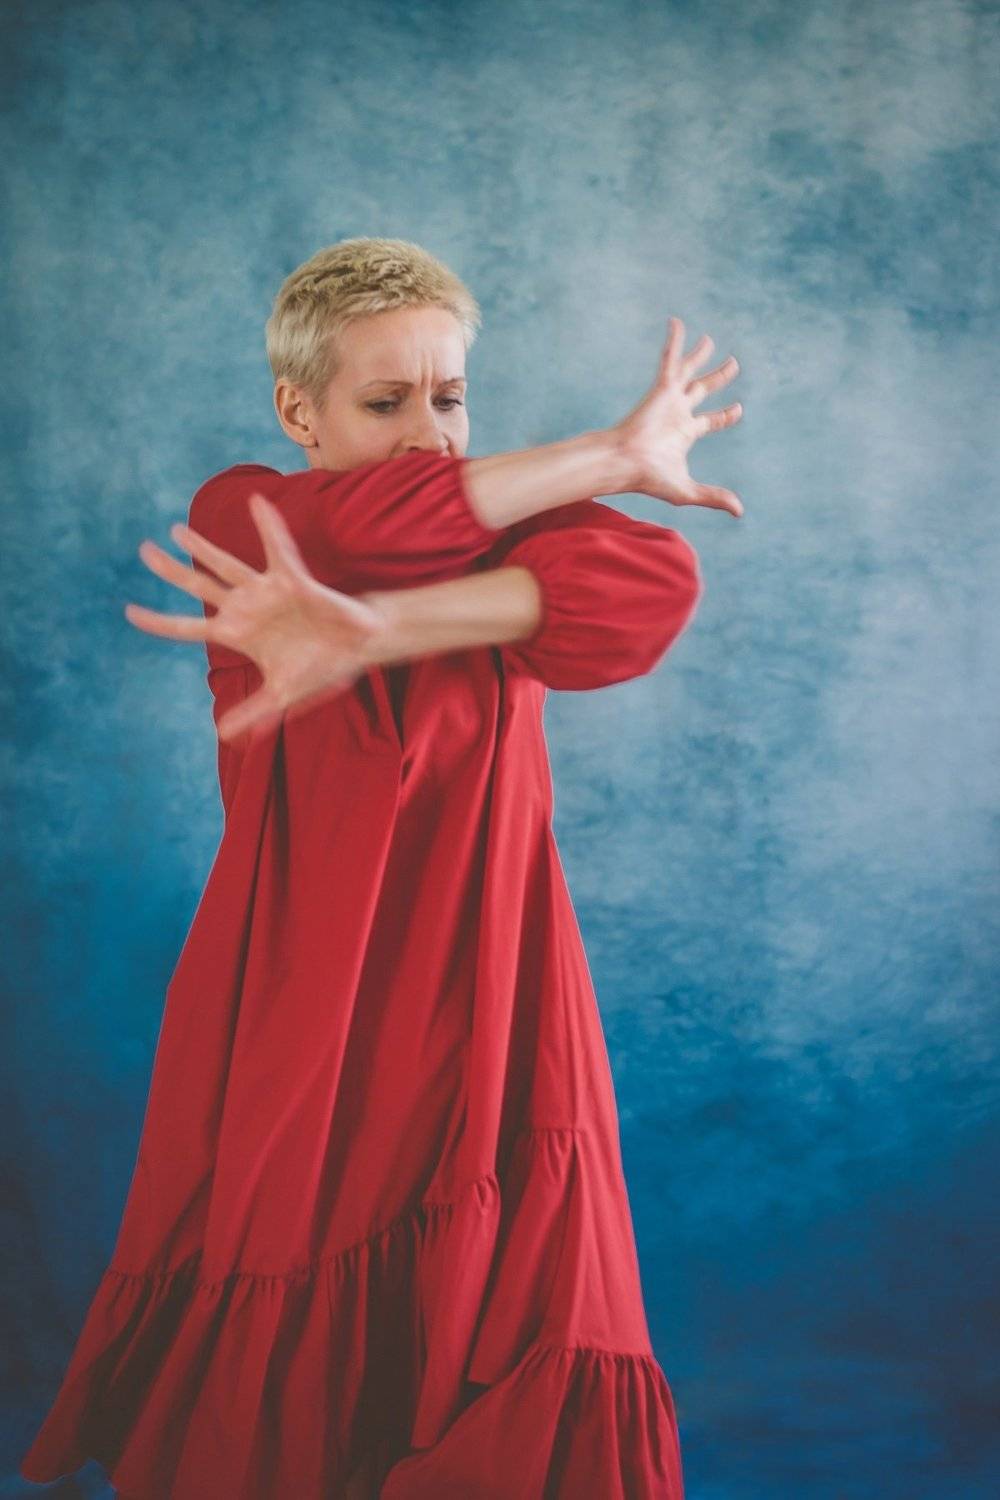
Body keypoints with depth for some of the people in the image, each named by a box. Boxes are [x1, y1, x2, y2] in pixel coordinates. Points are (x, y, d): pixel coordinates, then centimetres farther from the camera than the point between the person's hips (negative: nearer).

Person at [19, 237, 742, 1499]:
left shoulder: (514, 537, 5)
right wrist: (619, 454, -10)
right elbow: (370, 527, -21)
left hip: (485, 1033, 2)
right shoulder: (234, 518, 2)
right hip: (294, 1031, -1)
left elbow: (654, 583, -18)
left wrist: (375, 633, -30)